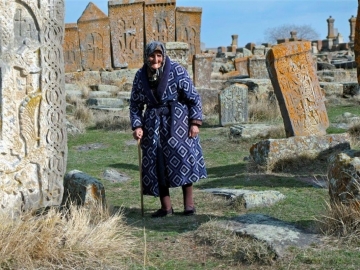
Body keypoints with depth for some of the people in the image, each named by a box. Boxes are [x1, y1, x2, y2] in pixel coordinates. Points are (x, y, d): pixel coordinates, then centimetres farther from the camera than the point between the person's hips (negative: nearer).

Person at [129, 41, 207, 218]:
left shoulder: (177, 71, -8)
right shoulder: (140, 76, 2)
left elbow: (194, 98, -5)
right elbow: (135, 104, 8)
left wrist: (195, 122, -11)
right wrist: (137, 126, -4)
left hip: (177, 121, -3)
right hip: (153, 124, 4)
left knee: (183, 157, -7)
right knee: (156, 163, 1)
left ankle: (189, 203, 6)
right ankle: (166, 206, 10)